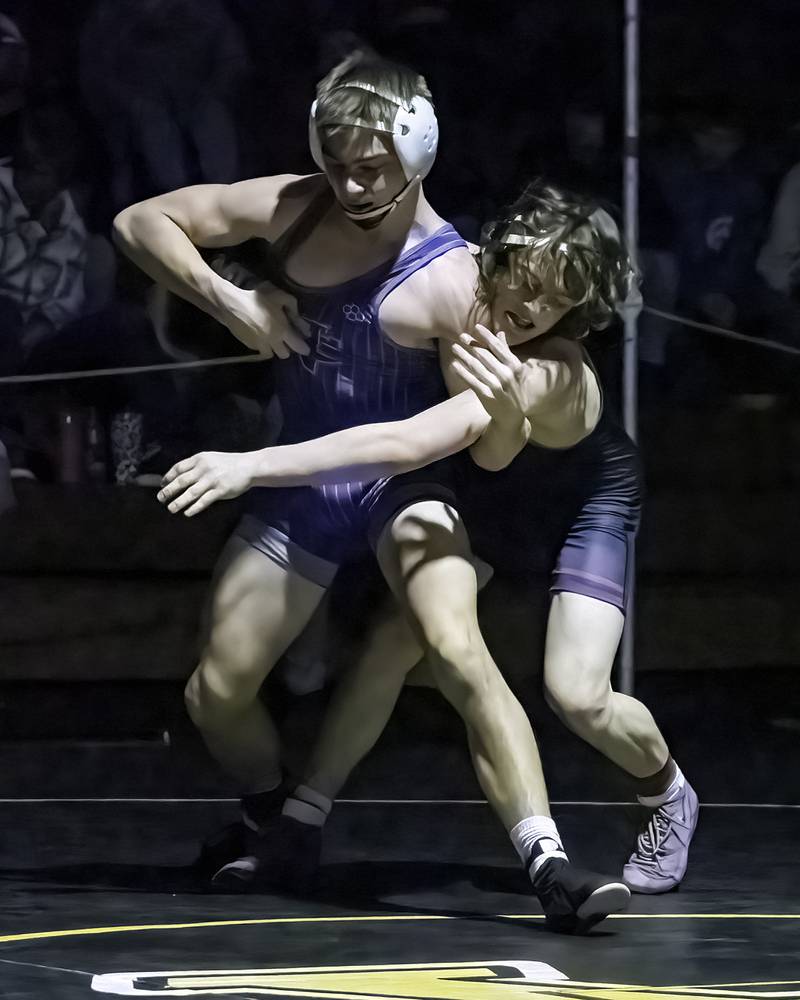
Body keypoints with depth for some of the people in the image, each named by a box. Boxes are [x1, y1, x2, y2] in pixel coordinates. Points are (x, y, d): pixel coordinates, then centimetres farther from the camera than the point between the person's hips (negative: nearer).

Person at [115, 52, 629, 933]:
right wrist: (227, 301, -14)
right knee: (216, 693, 7)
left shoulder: (450, 280, -19)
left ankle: (549, 867, -37)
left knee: (458, 650, -31)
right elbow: (140, 222, -2)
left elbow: (488, 446, -16)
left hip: (402, 484, -5)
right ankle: (275, 824, 40)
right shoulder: (291, 209, -8)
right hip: (299, 487, 5)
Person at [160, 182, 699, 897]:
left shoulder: (554, 376, -44)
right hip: (493, 490, 5)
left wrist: (254, 465, -63)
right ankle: (302, 816, 1)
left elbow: (406, 445, -57)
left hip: (587, 500, -5)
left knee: (577, 696, -16)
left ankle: (668, 796, 17)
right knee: (394, 641, -12)